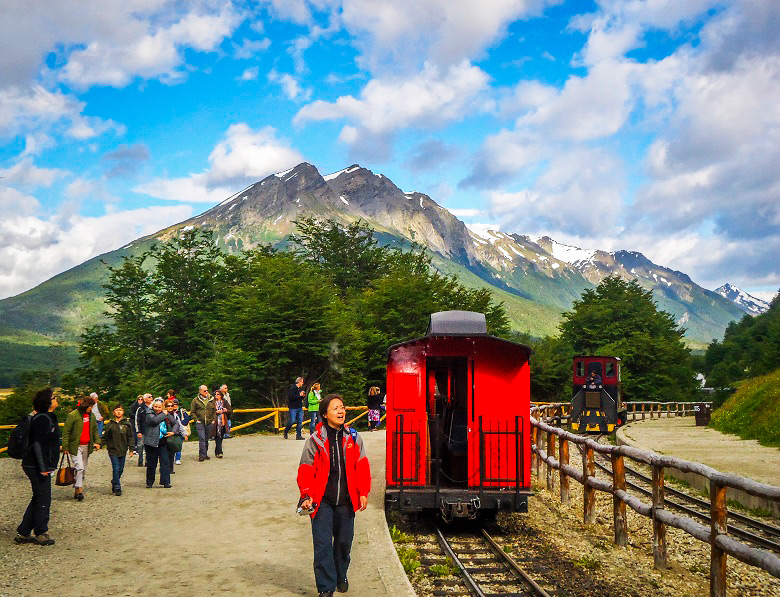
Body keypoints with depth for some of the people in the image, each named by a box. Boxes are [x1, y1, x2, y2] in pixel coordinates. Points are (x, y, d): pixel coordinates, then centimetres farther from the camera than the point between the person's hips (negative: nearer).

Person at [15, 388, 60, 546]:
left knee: (38, 499, 15)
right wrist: (43, 467, -23)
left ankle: (23, 533, 21)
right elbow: (38, 443, -22)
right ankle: (41, 534, 12)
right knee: (43, 500, 0)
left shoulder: (48, 417, 13)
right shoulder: (42, 419, -17)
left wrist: (48, 465, 21)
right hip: (36, 466, -10)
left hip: (39, 466, 10)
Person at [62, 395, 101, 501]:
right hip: (76, 446, -6)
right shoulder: (73, 415, -10)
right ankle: (79, 489, -10)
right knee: (79, 468, -17)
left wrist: (97, 441, 6)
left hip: (87, 446, 6)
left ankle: (76, 491, 19)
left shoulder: (91, 415, 9)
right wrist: (65, 447, -10)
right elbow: (66, 431, -7)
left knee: (83, 470, 9)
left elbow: (95, 429, 20)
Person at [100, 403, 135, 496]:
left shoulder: (127, 424, 3)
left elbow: (131, 437, 7)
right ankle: (117, 488, -3)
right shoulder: (110, 424, 1)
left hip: (123, 450, 2)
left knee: (121, 469, 9)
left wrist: (131, 448, 2)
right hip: (113, 451, -2)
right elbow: (104, 437, 7)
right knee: (116, 469, -9)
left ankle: (114, 483, 32)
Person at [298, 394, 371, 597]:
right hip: (322, 502, -3)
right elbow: (306, 470, -2)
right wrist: (306, 496, -10)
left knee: (344, 541, 14)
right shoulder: (315, 440, -4)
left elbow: (362, 467, 8)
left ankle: (341, 576, 37)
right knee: (323, 543, -4)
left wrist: (363, 493, 4)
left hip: (346, 500, 3)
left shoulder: (353, 438, 4)